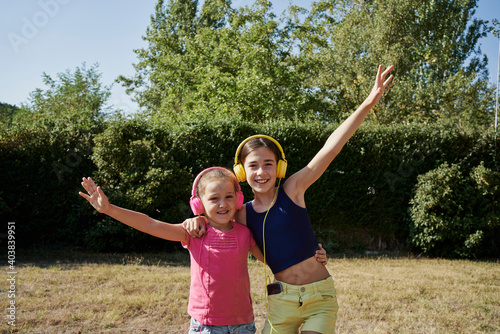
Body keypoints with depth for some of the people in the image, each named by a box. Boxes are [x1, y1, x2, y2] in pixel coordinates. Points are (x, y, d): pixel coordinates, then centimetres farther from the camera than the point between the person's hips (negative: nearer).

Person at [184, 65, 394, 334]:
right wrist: (195, 222, -10)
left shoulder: (292, 190, -7)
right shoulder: (244, 215, 1)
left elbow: (330, 149, -15)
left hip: (320, 296, -2)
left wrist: (368, 103, -21)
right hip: (281, 301, 3)